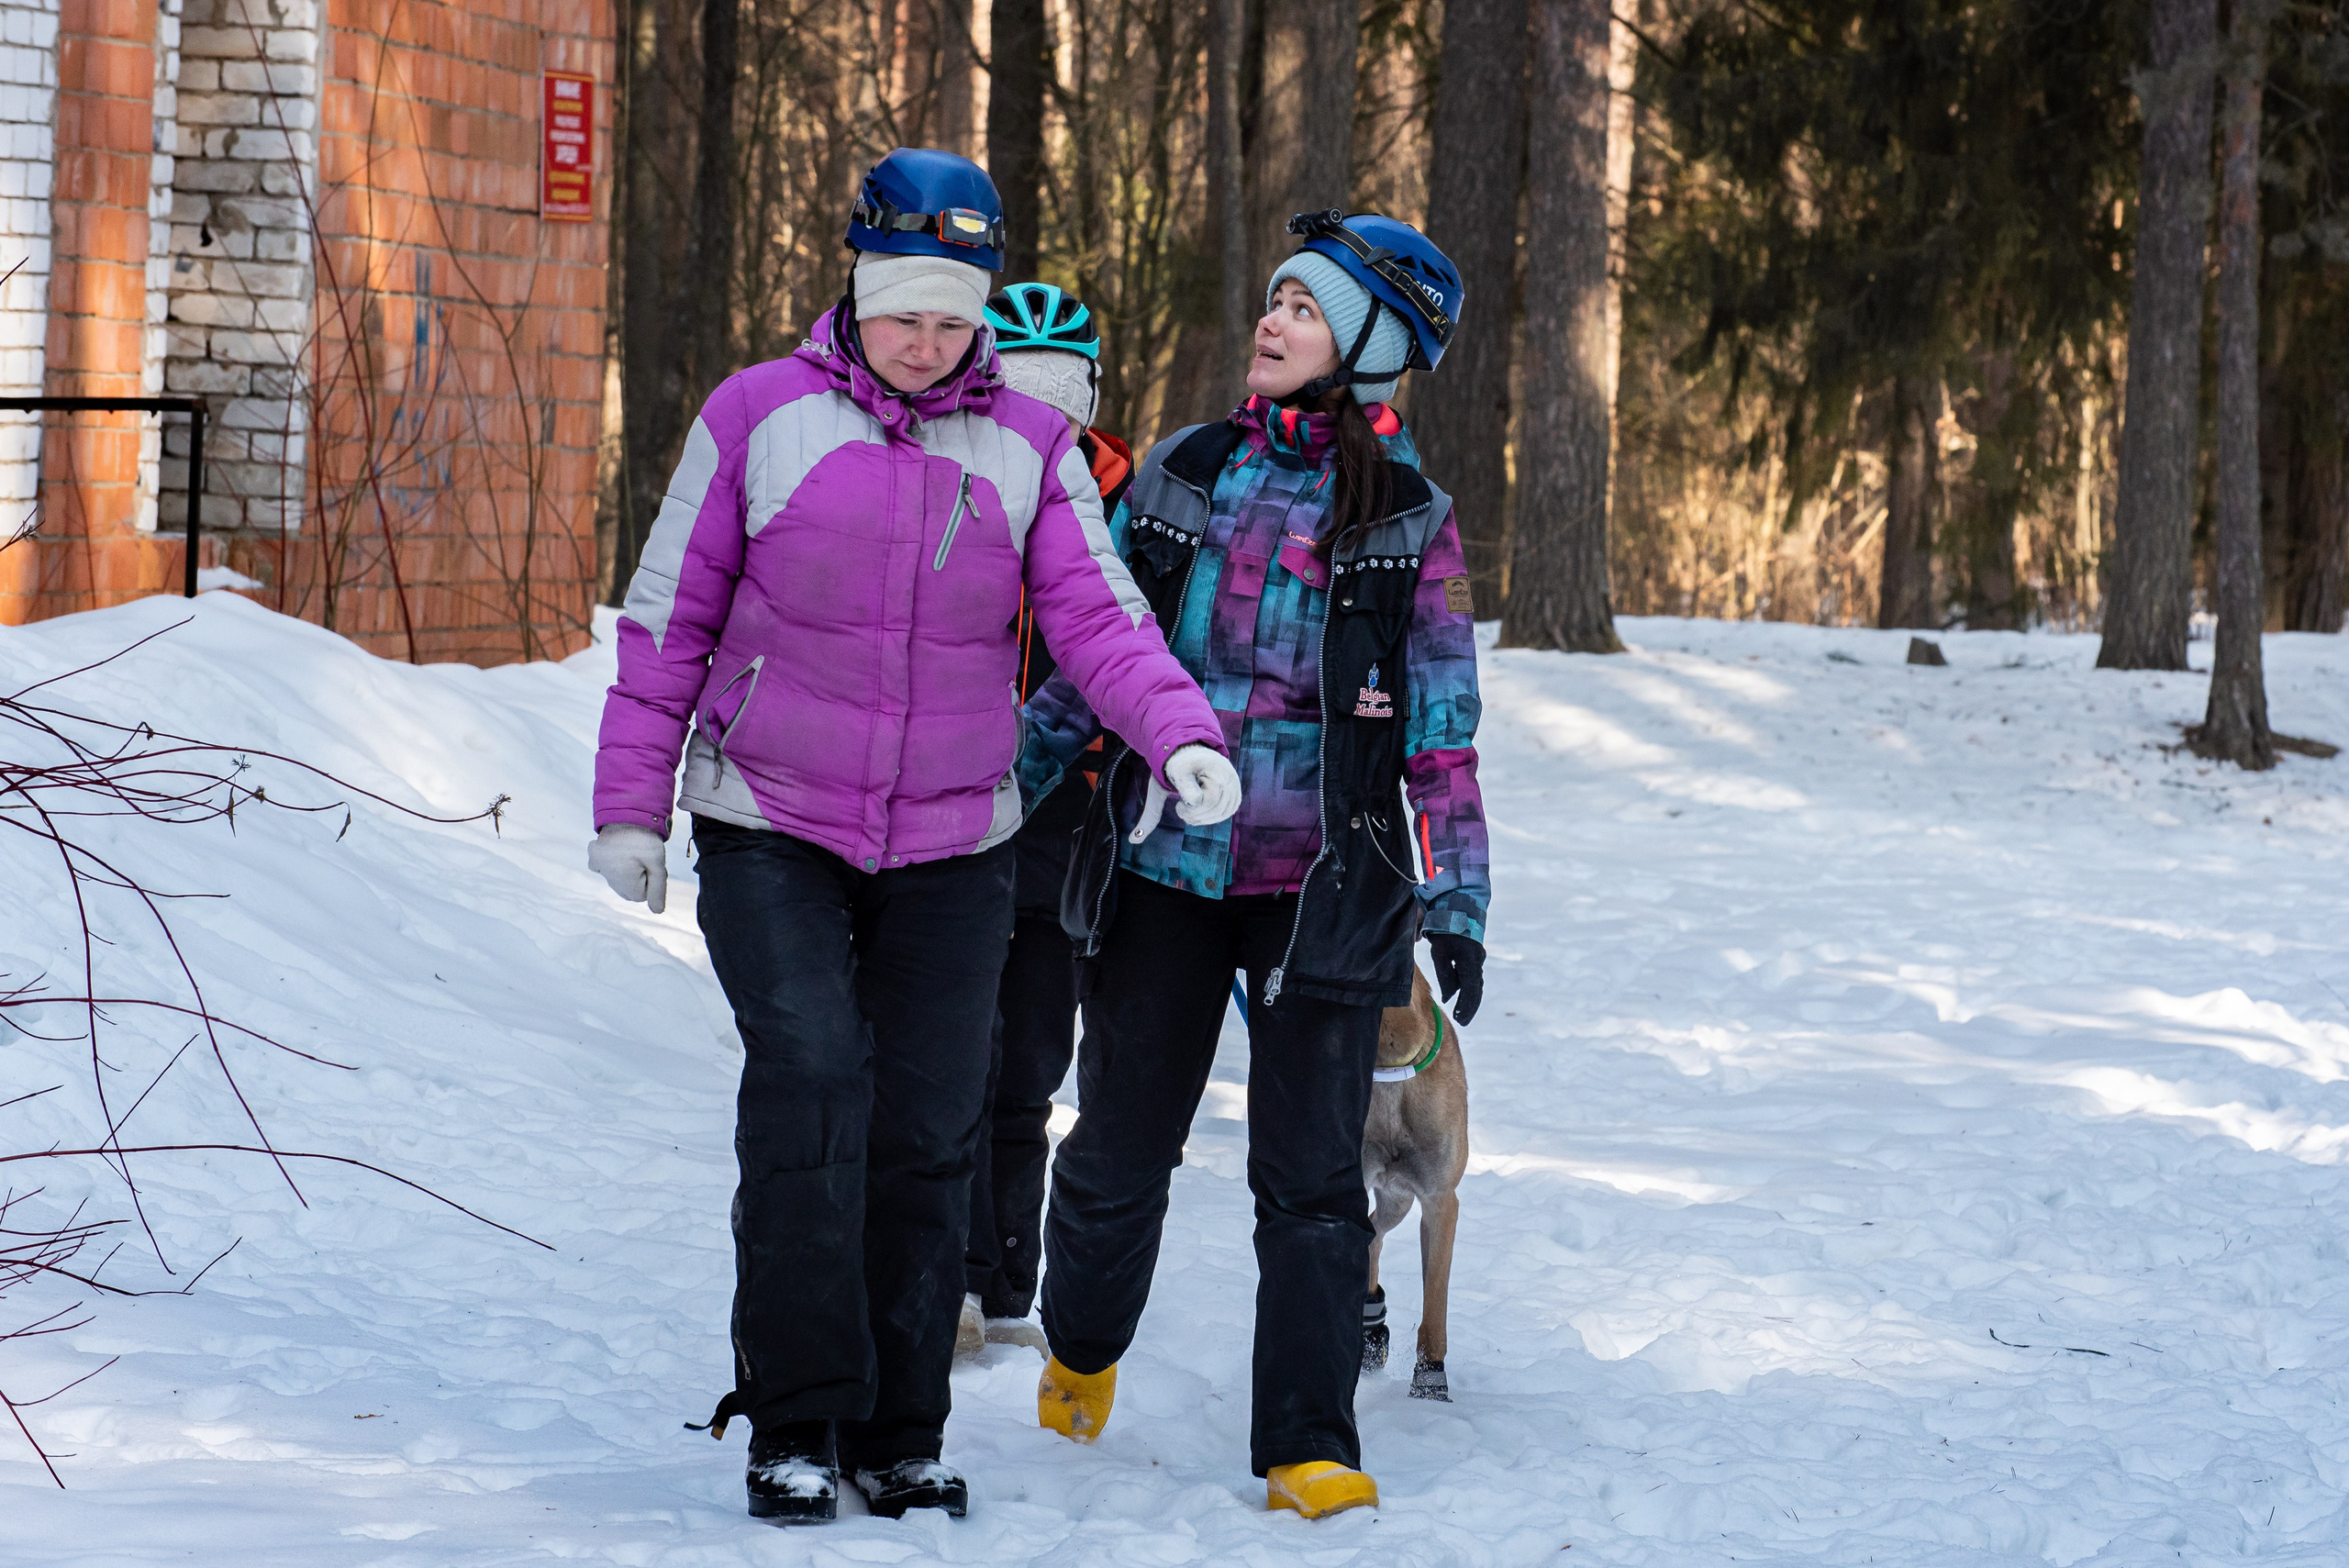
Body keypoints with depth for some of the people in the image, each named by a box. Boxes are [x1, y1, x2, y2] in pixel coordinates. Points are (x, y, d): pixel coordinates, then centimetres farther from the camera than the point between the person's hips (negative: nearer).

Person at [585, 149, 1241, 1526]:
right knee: (810, 1078, -19)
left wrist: (1184, 737, -24)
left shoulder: (1031, 448, 4)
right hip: (771, 833, -2)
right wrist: (632, 803, 1)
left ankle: (902, 1435, 13)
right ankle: (795, 1423, -11)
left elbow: (1100, 619, -5)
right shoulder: (760, 417, -2)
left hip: (953, 850, 2)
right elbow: (670, 619, 2)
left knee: (930, 1129, 2)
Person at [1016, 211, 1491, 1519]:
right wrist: (1004, 783, 12)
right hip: (1162, 867, 3)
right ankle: (1083, 1352, 38)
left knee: (1311, 1172, -4)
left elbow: (1442, 724, 0)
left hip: (1319, 885, -2)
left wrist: (1457, 900, -4)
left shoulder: (1407, 519, -2)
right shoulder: (1184, 474, 5)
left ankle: (1307, 1446, 3)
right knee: (1121, 1144, 11)